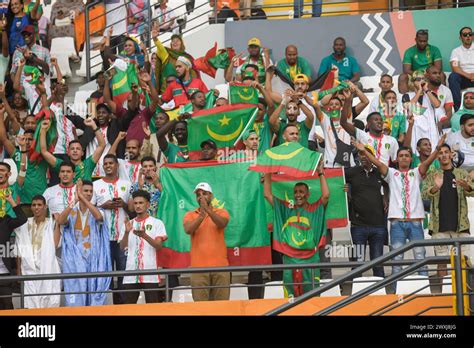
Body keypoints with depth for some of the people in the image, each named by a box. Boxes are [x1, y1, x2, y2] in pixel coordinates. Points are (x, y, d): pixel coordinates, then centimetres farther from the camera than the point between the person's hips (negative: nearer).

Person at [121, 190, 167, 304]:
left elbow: (159, 245, -8)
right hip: (131, 273, 3)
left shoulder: (157, 223, 4)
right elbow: (122, 247, 5)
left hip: (150, 273, -3)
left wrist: (144, 235, -24)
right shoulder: (129, 224, 14)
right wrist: (126, 232, -13)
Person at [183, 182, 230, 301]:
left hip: (220, 266, 0)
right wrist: (201, 215, -23)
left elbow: (222, 223, -14)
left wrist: (208, 210, -28)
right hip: (198, 267, 0)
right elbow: (188, 230, -10)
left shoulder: (221, 212, 8)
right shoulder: (190, 215, 9)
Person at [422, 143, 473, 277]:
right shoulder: (432, 175, 11)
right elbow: (425, 194, -2)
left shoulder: (462, 174, 12)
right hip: (440, 225, 0)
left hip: (460, 223, 0)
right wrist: (435, 188, -25)